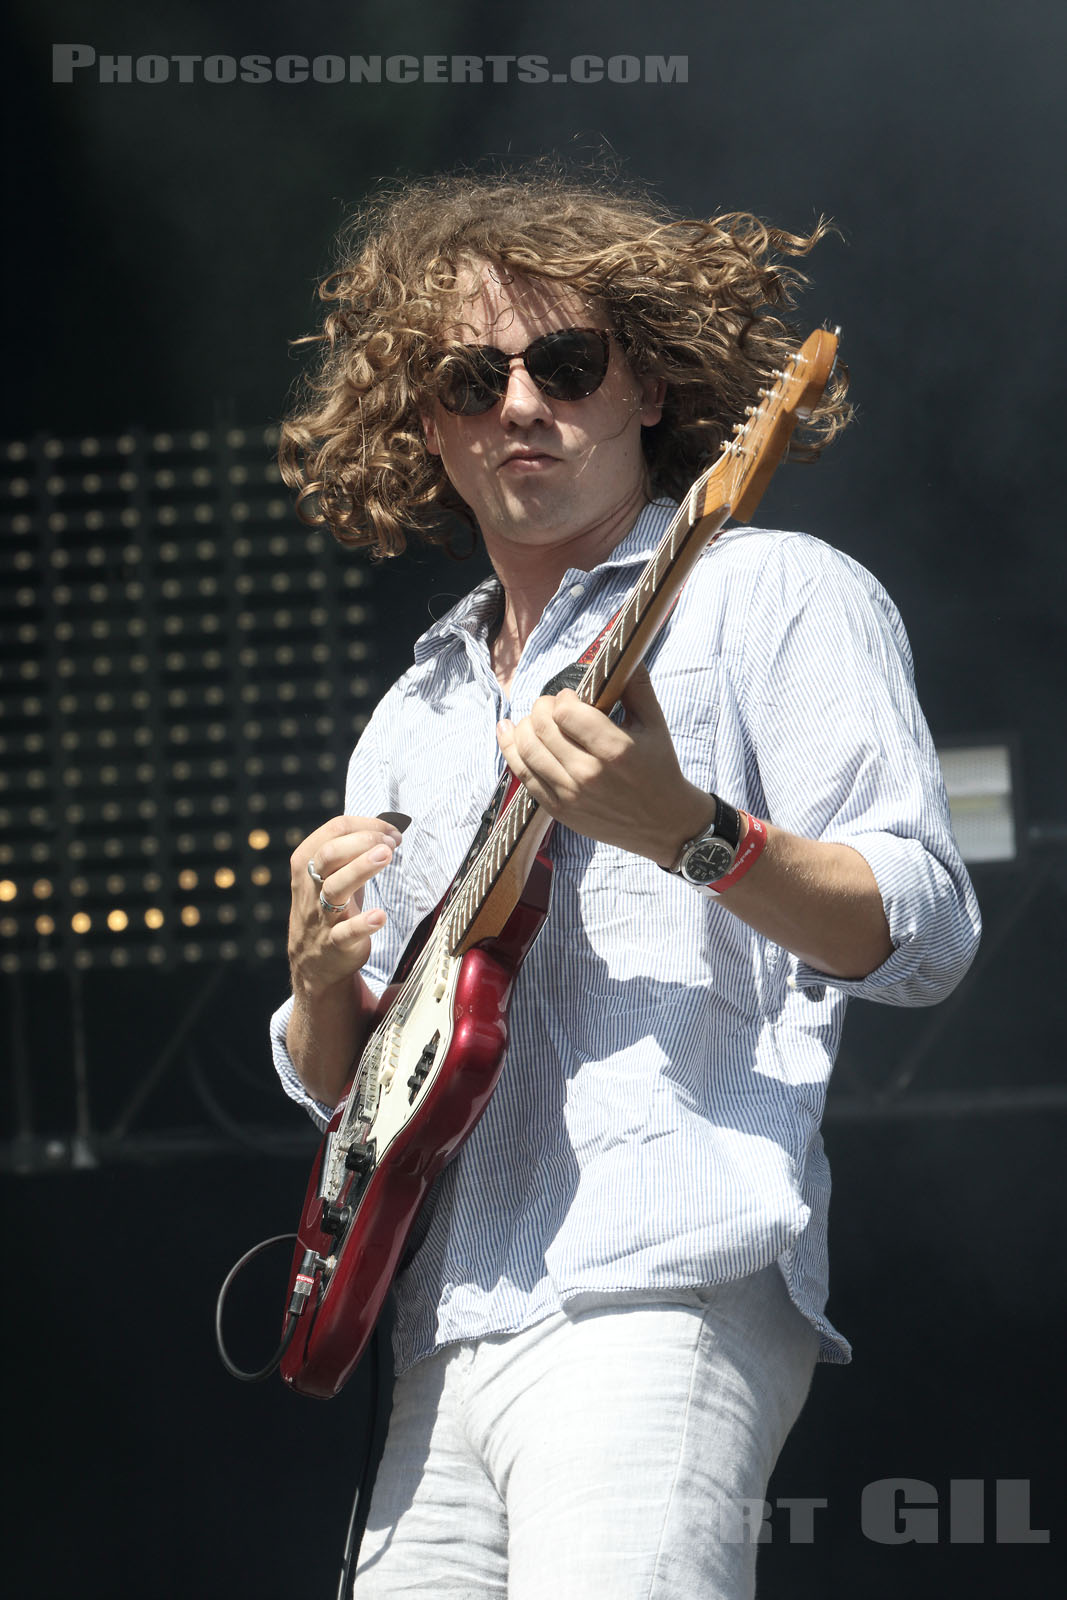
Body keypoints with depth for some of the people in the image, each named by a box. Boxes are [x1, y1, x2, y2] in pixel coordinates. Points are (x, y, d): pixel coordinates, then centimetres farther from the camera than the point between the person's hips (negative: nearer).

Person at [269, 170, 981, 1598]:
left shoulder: (772, 596, 4)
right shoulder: (415, 717, 24)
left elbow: (924, 939, -6)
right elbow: (338, 1088, 25)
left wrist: (689, 834, -22)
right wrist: (323, 979, 3)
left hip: (663, 1292, -7)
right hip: (449, 1329, 7)